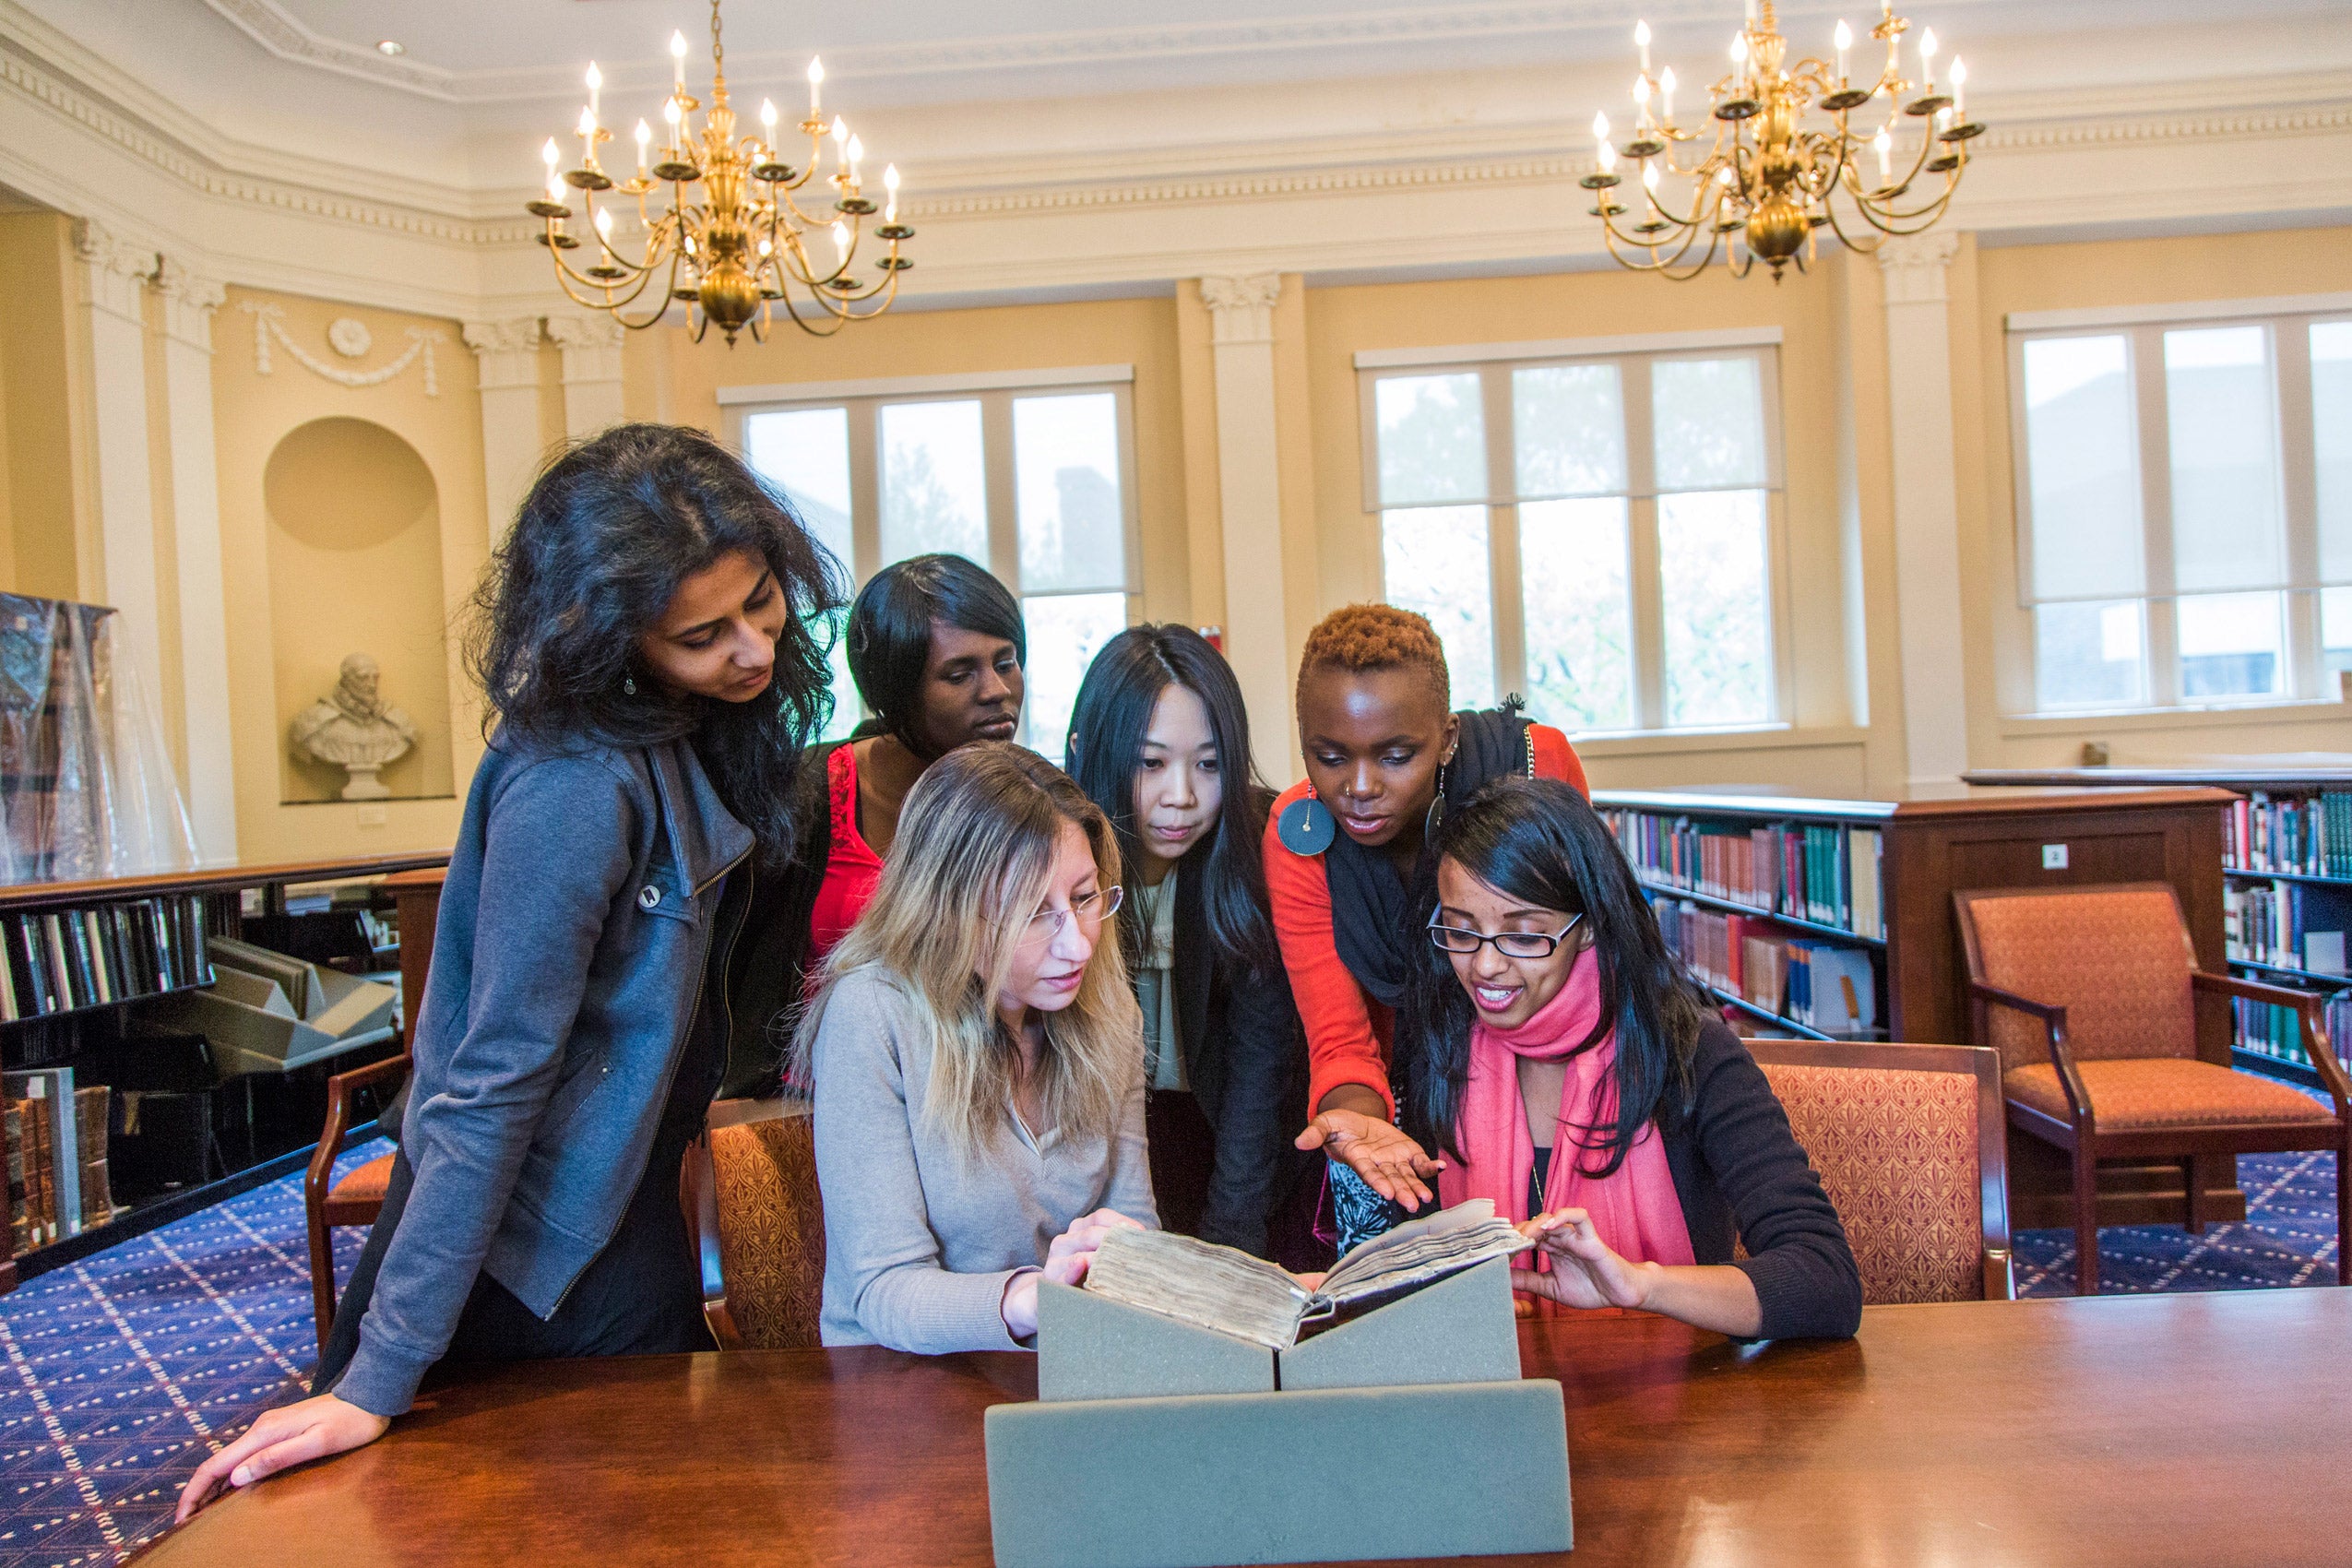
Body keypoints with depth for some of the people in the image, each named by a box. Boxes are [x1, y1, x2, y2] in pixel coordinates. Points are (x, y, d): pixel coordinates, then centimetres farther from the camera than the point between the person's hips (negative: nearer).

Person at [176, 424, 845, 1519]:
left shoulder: (688, 730, -3)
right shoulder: (577, 783, -30)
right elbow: (494, 1080, -28)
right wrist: (378, 1381, -23)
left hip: (614, 1199, 8)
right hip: (542, 1250, -8)